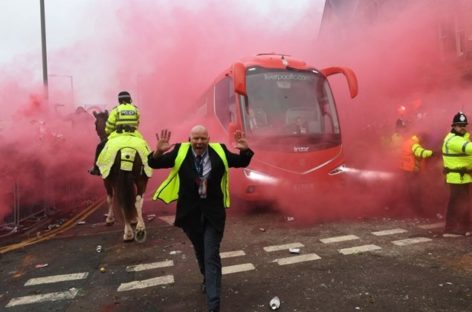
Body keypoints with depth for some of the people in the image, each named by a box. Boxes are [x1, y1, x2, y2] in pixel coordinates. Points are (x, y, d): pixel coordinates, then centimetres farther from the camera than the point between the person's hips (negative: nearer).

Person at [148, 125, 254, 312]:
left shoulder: (219, 152, -6)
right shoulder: (180, 152, -9)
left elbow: (241, 163, 3)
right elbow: (155, 164, -7)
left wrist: (244, 150, -19)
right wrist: (159, 151, -30)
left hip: (213, 213, -1)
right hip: (190, 212, 2)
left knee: (212, 256, -1)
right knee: (200, 251, 23)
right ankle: (207, 279, 52)